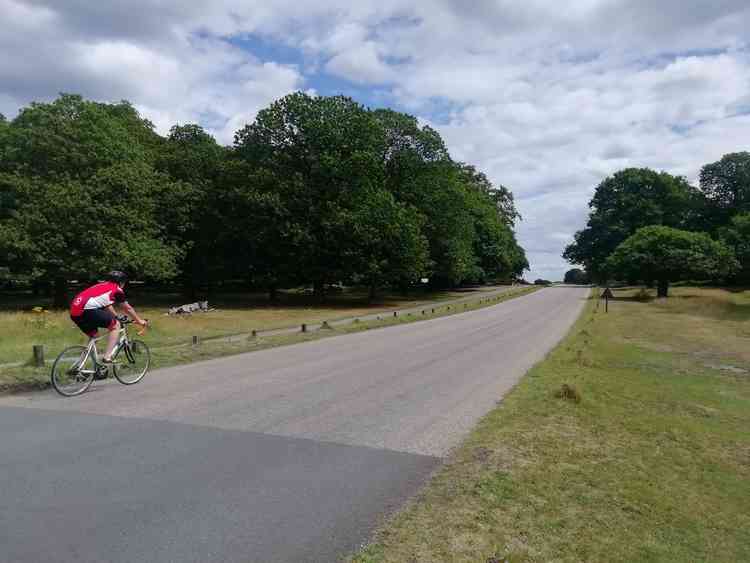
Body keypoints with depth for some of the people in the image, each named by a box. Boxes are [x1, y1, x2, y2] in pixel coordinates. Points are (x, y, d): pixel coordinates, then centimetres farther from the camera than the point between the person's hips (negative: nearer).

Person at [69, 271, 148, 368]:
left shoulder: (103, 286, 31)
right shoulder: (117, 290, 10)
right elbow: (128, 308, 19)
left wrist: (116, 317, 55)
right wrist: (139, 321, 32)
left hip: (74, 312, 8)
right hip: (87, 310, -8)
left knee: (93, 336, 24)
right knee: (115, 325, 6)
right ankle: (107, 357, -1)